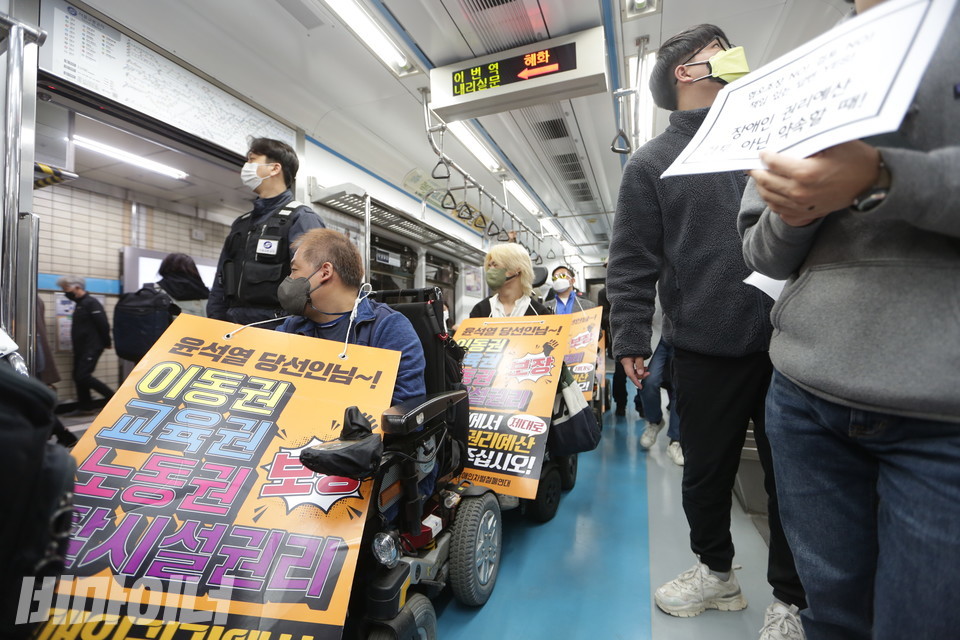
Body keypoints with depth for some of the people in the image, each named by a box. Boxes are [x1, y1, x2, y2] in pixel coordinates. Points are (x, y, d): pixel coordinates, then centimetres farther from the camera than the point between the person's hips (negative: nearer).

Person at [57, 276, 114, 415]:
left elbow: (103, 324, -19)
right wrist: (76, 348, 19)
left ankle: (113, 397, -2)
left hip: (91, 348, -10)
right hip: (81, 348, 10)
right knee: (78, 377, 8)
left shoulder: (91, 303, -14)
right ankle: (85, 407, 15)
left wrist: (106, 343, -11)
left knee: (83, 376, -12)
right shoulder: (79, 304, 15)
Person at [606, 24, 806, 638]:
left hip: (787, 340, 3)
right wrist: (631, 340, -8)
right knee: (707, 470, 11)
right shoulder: (651, 162, 6)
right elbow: (632, 263, -2)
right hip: (705, 349, -2)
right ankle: (717, 571, 35)